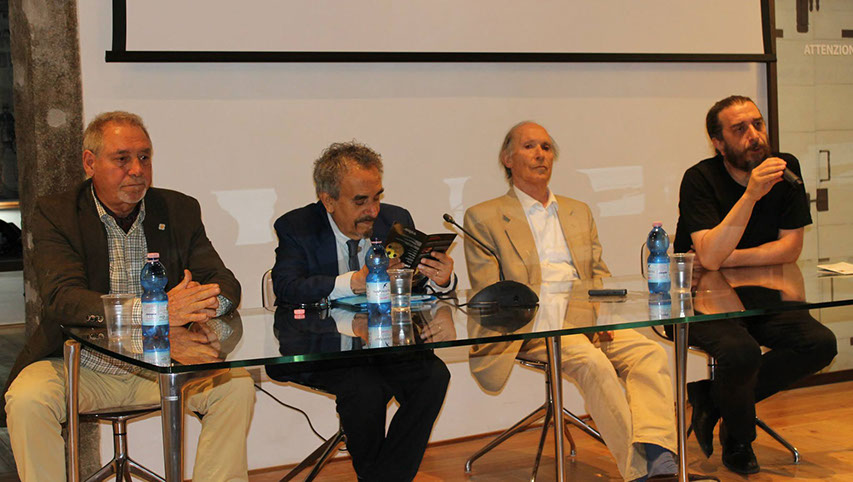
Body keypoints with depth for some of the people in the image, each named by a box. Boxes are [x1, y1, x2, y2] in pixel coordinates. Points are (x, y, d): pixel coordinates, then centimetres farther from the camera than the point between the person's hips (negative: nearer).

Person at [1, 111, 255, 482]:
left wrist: (205, 302, -28)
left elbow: (226, 284, -1)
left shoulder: (179, 210, 5)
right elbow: (61, 298, -21)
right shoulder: (55, 215, -5)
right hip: (82, 367, -2)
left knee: (236, 386, -19)